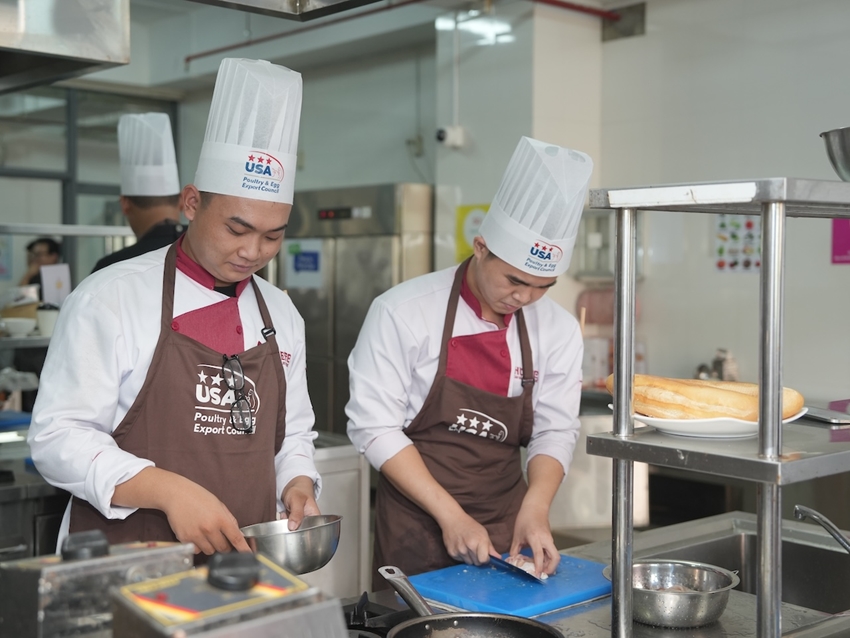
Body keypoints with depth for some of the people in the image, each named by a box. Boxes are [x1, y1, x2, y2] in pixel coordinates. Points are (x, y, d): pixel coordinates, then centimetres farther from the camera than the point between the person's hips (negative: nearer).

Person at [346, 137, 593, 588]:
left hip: (508, 527, 4)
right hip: (417, 526, -3)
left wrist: (535, 509, -16)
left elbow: (555, 431, 2)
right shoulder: (402, 312, -13)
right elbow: (375, 427, -14)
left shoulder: (558, 329, 0)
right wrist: (450, 516, -18)